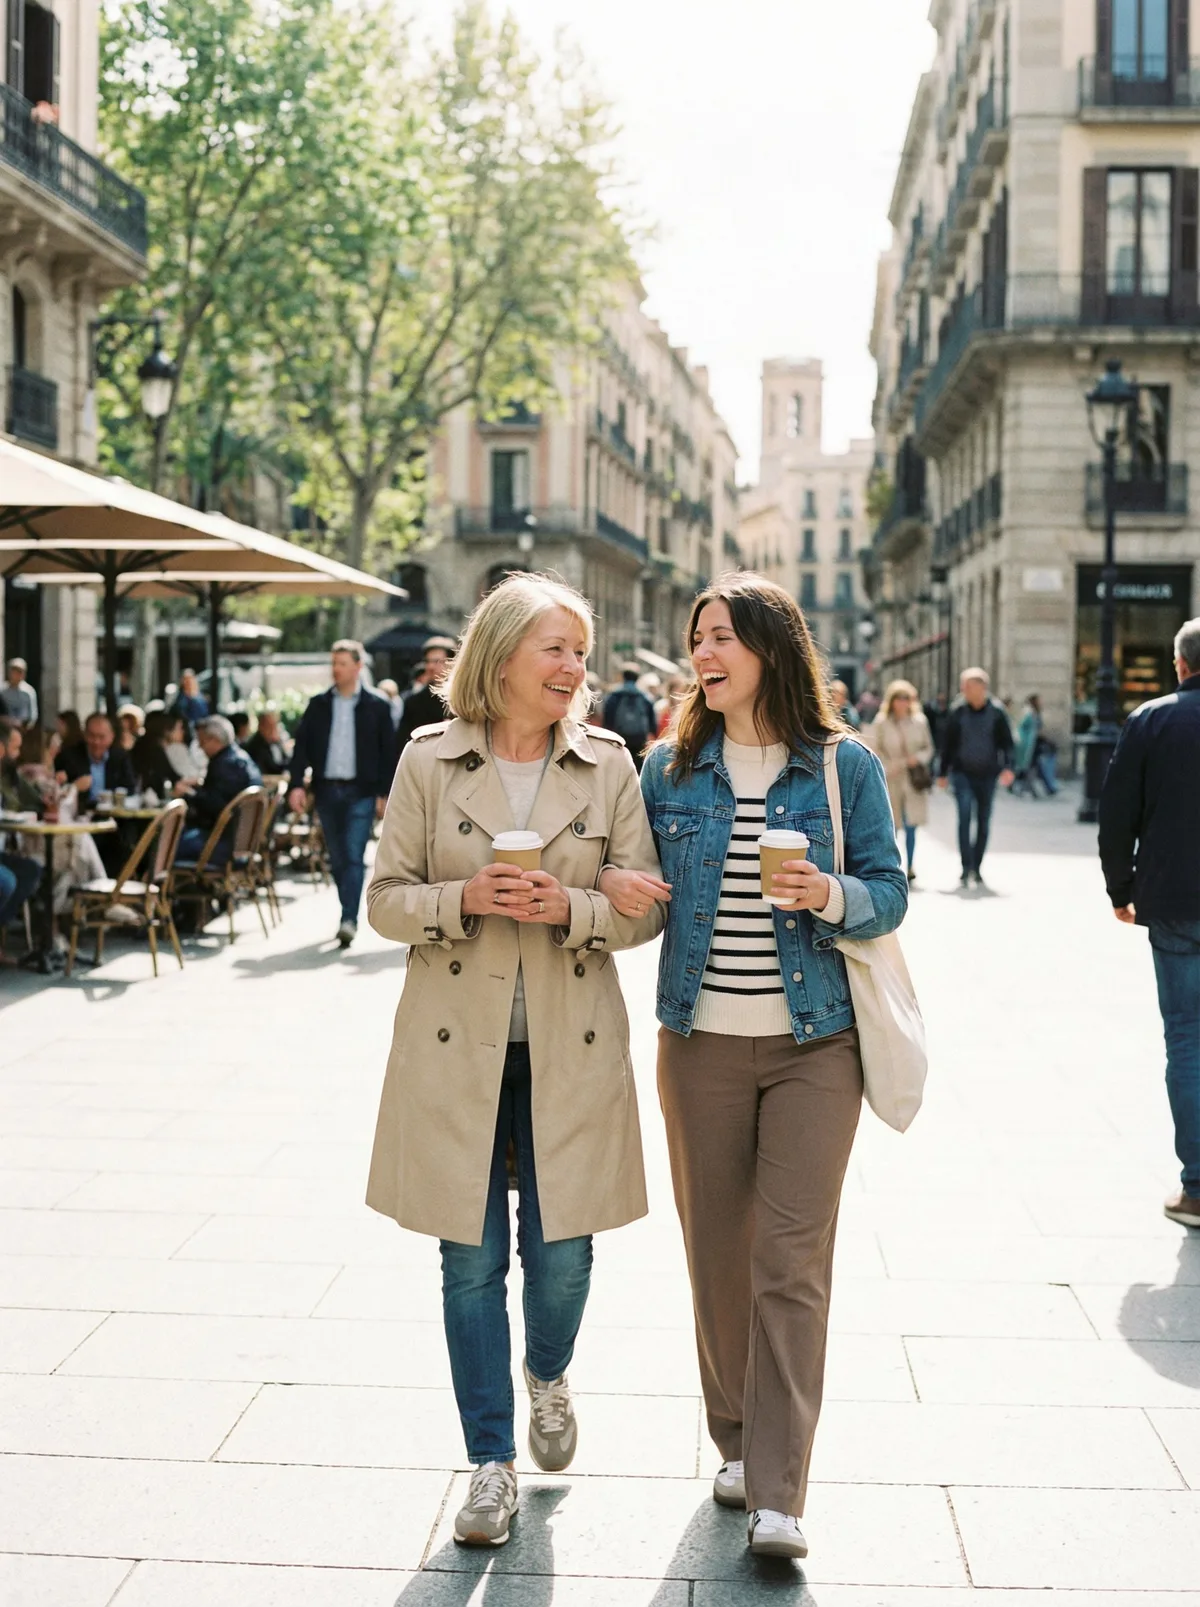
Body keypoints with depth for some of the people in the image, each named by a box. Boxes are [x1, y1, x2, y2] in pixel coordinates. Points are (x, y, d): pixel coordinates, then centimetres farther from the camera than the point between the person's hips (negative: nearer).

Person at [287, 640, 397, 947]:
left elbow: (388, 752, 2)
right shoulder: (318, 705, 9)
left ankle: (349, 920, -16)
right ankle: (350, 914, 22)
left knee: (354, 856, -12)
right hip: (327, 791, 4)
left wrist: (384, 793, -3)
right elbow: (302, 745, 5)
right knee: (337, 859, 10)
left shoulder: (376, 706, 1)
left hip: (360, 792, -4)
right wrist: (296, 784, -7)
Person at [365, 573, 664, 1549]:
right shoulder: (430, 761, 0)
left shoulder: (609, 765, 2)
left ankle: (548, 1376, 39)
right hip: (457, 1044, 0)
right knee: (472, 1260, 4)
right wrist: (463, 900, -17)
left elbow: (648, 908, 2)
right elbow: (387, 898, 2)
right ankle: (491, 1461, 19)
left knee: (562, 1251, 5)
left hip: (570, 1047, 1)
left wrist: (570, 906, -17)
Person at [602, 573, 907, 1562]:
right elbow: (635, 875, 14)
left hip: (814, 1043, -2)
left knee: (792, 1260, -6)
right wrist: (610, 883, -9)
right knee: (717, 1252, 9)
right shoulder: (670, 768, 6)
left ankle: (778, 1497, -4)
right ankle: (738, 1445, 27)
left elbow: (890, 893, 0)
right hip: (702, 1043, 3)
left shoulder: (846, 766, -1)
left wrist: (830, 895, -21)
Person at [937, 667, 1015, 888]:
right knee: (965, 816, -16)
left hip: (987, 774, 1)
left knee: (984, 822, 7)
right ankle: (966, 868, -16)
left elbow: (1006, 741, 2)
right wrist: (943, 772, 9)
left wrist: (1007, 766, -14)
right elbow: (947, 743, 8)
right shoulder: (958, 712, 0)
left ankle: (977, 868, 19)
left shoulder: (996, 712, -1)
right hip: (963, 773, -1)